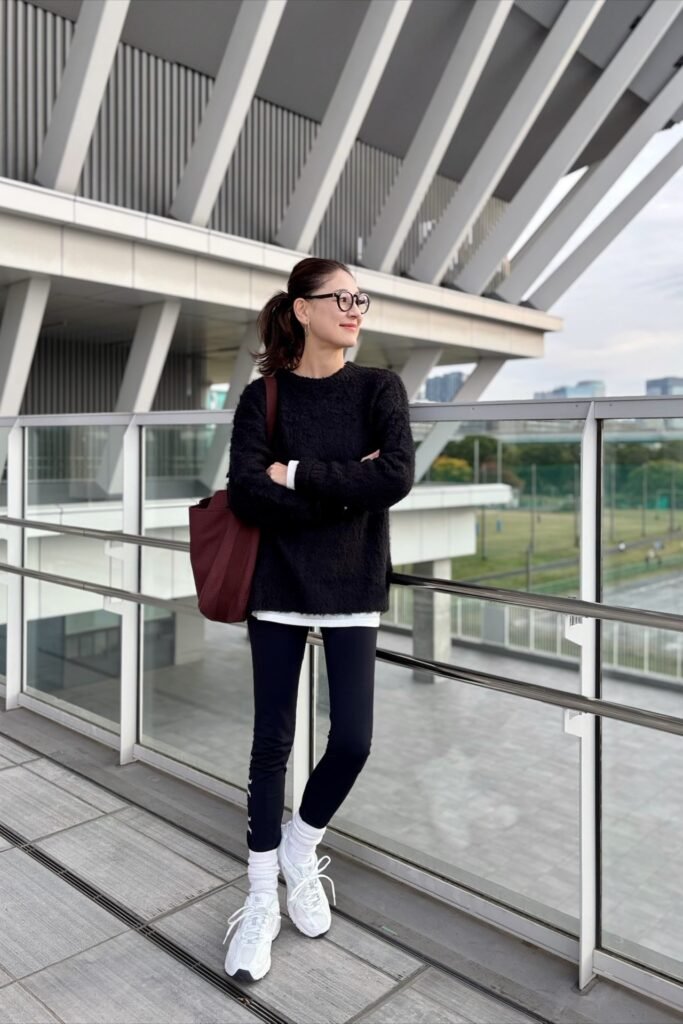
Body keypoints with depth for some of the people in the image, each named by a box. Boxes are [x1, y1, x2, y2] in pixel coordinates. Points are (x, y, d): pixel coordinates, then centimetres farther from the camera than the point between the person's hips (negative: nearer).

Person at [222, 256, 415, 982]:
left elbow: (397, 477, -15)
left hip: (352, 586, 1)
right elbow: (247, 494, -13)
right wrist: (345, 487, -14)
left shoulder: (378, 388, 1)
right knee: (272, 741, 6)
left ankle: (300, 847, 31)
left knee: (352, 740, -1)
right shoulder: (262, 396, 1)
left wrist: (297, 475, -13)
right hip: (278, 584, 0)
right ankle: (261, 900, 24)